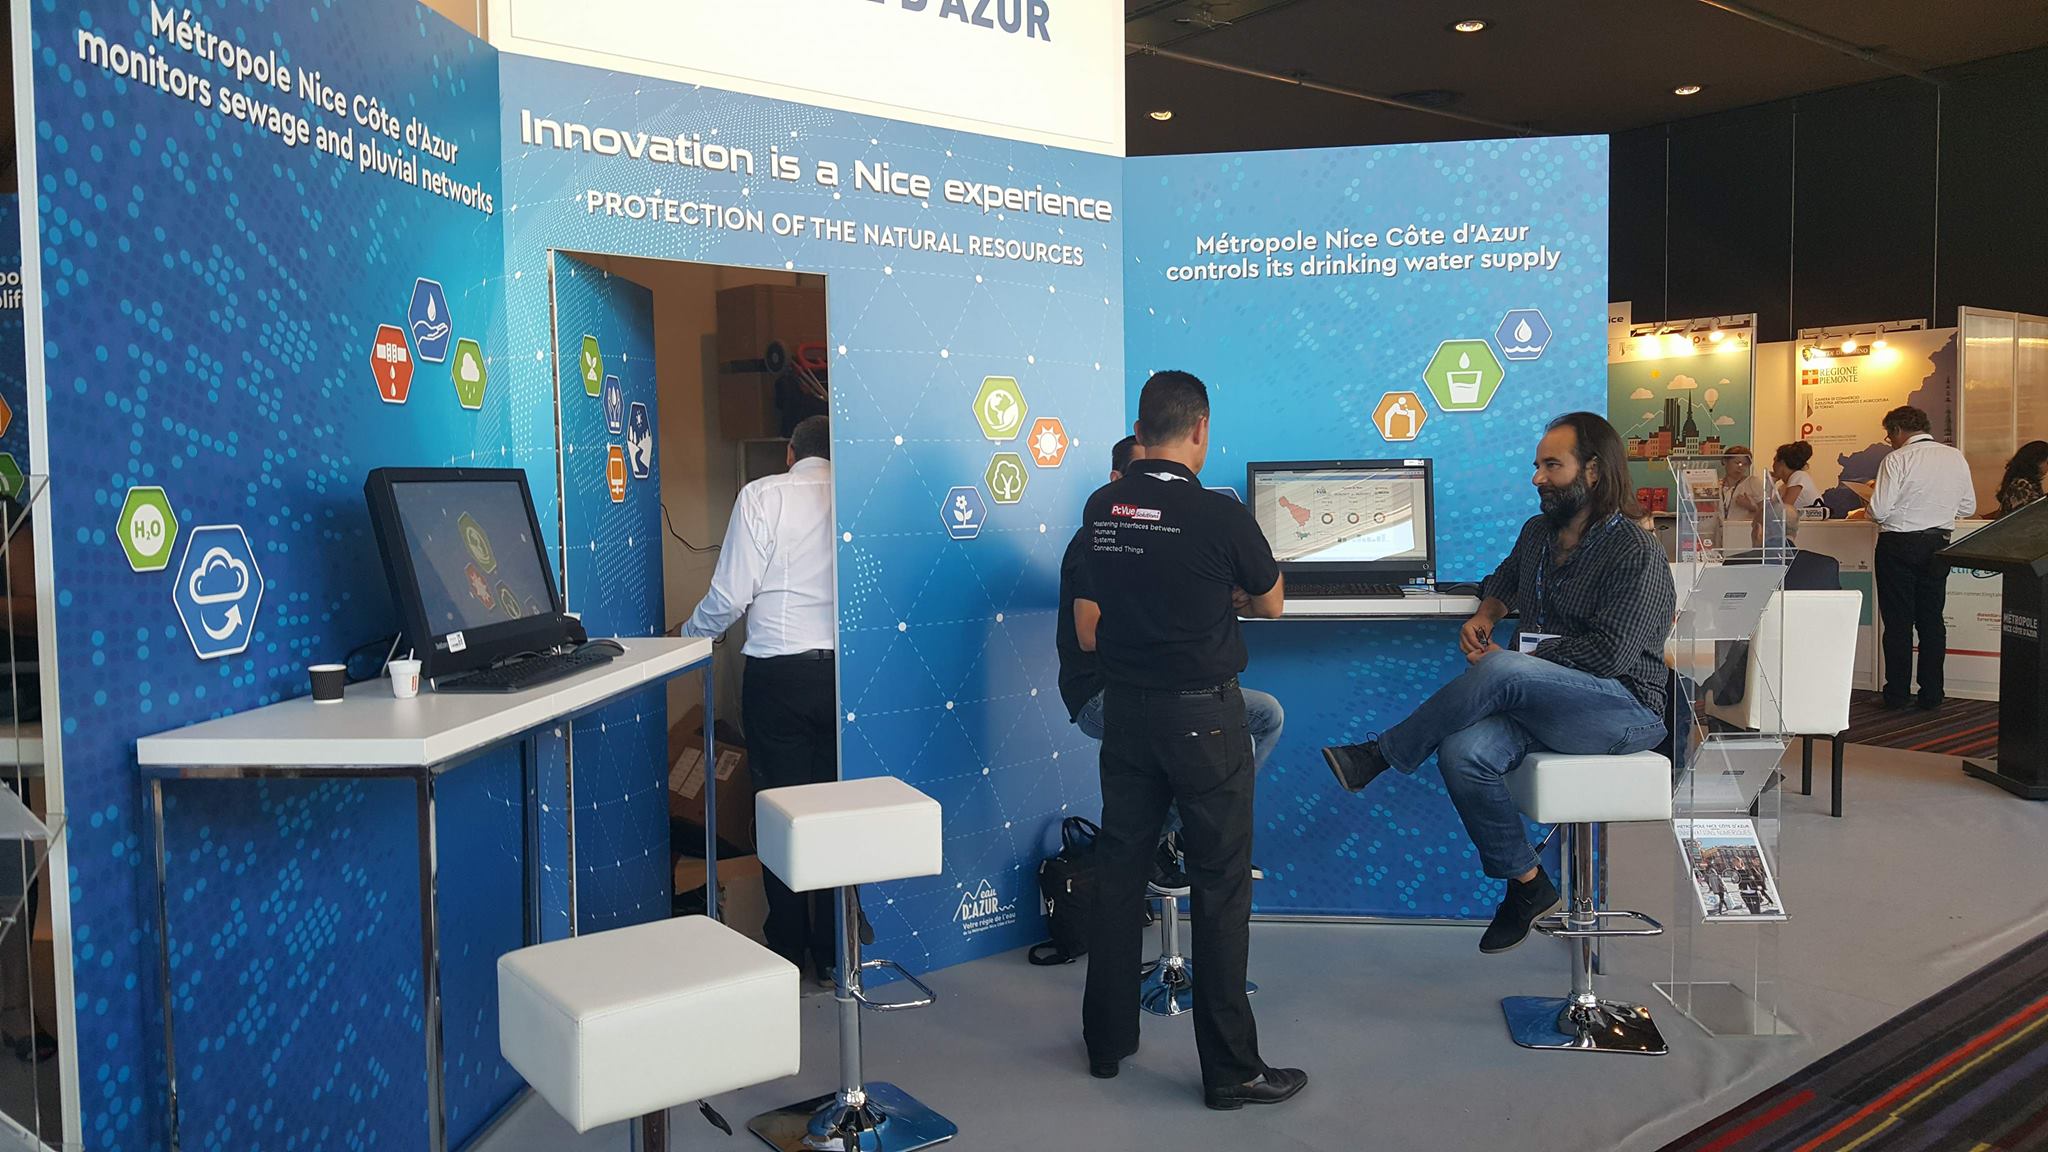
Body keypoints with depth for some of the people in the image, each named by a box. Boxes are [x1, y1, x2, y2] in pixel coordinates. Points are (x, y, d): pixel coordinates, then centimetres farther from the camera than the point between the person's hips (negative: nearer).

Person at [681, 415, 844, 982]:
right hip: (844, 672, 3)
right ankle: (832, 952, 20)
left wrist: (687, 635, 11)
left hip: (778, 673, -2)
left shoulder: (763, 495, -6)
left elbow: (730, 595, -8)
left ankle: (787, 952, 16)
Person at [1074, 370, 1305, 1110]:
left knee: (1119, 870, 14)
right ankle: (1230, 1068, 11)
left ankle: (1107, 1038, 26)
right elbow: (1270, 605, 2)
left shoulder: (1101, 509, -1)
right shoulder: (1220, 516, -15)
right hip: (1201, 715, -5)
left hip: (1124, 709, 5)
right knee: (1221, 885, 3)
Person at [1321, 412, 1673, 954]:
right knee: (1462, 754, -26)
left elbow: (1610, 655, -20)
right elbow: (1503, 582, 34)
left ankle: (1378, 756, -19)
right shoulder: (1537, 532, 13)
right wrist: (1484, 616, 11)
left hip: (1628, 710, -7)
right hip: (1542, 703, 7)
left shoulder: (1636, 554, -11)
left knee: (1499, 672, -35)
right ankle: (1527, 885, -8)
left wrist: (1515, 660, -16)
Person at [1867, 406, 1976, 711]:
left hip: (1899, 545, -5)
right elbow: (1968, 507, 9)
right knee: (1932, 619, 12)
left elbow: (1879, 510, -17)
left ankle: (1897, 694, 6)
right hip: (1938, 544, 5)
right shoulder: (1955, 457, 4)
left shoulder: (1897, 459, -13)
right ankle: (1931, 695, 14)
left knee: (1898, 620, 2)